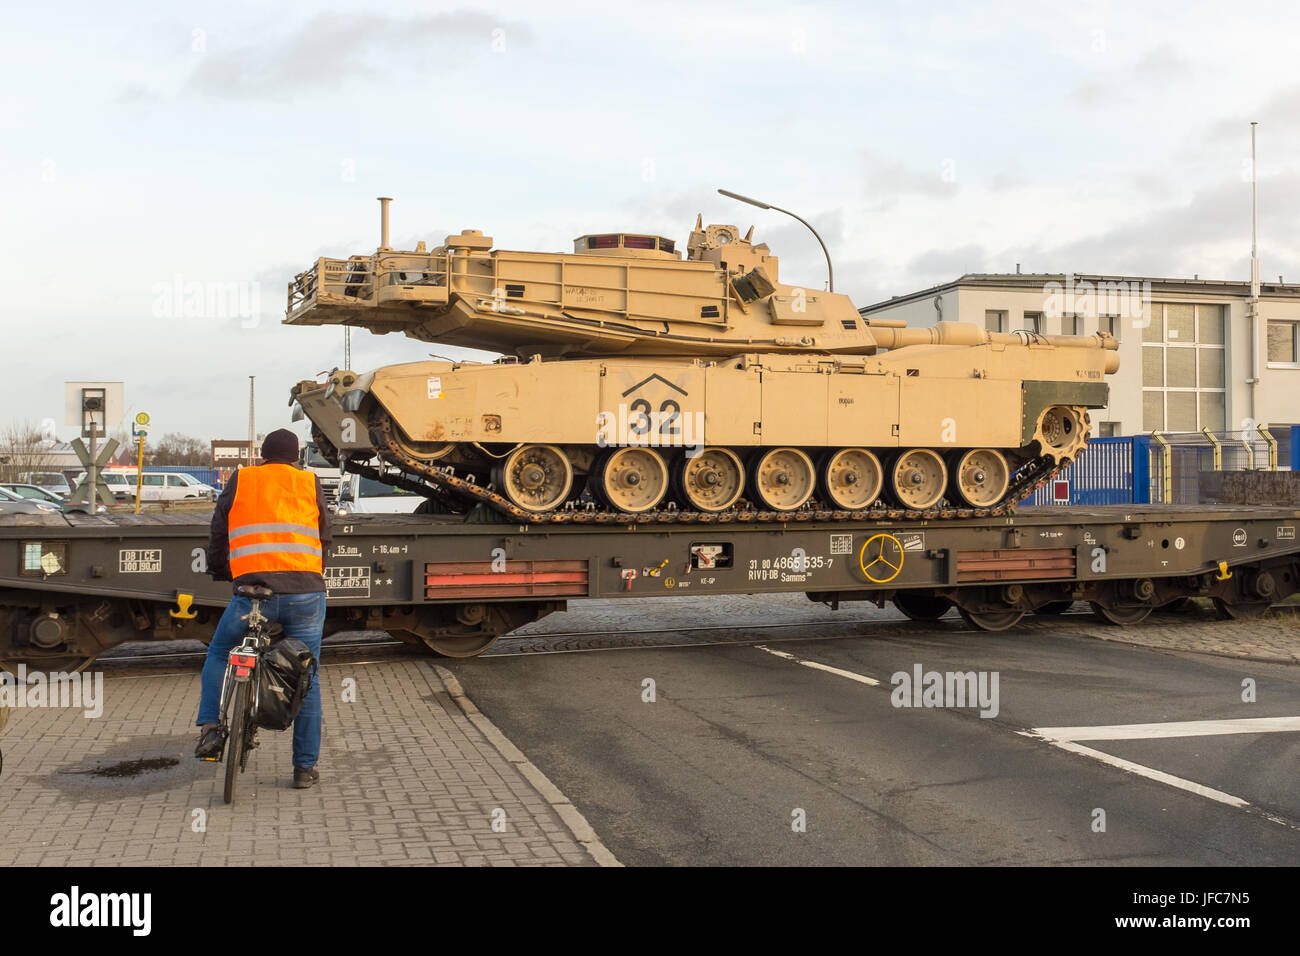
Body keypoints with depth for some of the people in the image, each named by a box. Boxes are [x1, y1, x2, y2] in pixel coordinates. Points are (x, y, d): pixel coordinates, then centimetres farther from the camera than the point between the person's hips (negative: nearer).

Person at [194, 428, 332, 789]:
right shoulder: (310, 484, 14)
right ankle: (305, 767, 14)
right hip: (306, 592, 1)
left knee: (218, 654, 25)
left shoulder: (240, 480, 13)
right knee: (307, 678, 11)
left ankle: (209, 728, 10)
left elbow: (218, 533, 17)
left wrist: (218, 572, 34)